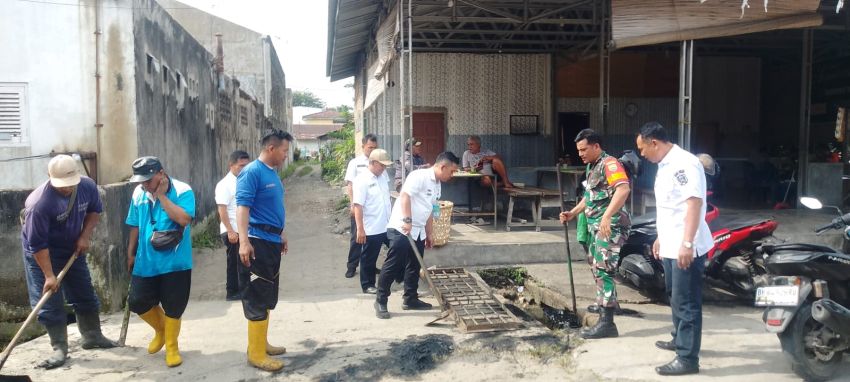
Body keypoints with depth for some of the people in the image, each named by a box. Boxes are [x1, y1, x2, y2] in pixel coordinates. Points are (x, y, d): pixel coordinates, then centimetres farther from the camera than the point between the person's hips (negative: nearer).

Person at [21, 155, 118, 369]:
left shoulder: (88, 186, -19)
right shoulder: (39, 203, -34)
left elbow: (95, 211, 3)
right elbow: (37, 245, -27)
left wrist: (85, 235, -11)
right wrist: (49, 276, -25)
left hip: (73, 249, 5)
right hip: (43, 254, -5)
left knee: (85, 295, 12)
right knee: (50, 302, -3)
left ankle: (92, 337, 28)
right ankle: (59, 348, 7)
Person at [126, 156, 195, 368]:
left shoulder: (182, 191, -14)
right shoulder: (138, 193, 2)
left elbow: (183, 219, -28)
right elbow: (135, 226, 13)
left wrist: (161, 195, -23)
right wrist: (131, 253, 17)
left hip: (175, 262, -5)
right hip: (146, 261, 5)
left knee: (173, 308, 4)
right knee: (137, 302, 7)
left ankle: (171, 347, 24)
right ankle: (160, 329, 36)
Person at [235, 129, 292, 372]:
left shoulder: (273, 173, 13)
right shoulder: (252, 172, -15)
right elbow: (242, 207, -23)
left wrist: (281, 235, 28)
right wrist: (244, 241, -31)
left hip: (272, 242, 10)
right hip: (257, 242, -10)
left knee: (267, 298, 17)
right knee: (257, 298, -4)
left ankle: (261, 343, 28)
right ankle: (256, 353, 3)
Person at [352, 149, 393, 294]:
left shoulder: (383, 176, 7)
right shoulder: (362, 180, -17)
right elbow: (358, 206, -20)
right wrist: (360, 229, -23)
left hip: (388, 225, 7)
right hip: (371, 229, -7)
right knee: (369, 258, 8)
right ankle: (367, 285, 22)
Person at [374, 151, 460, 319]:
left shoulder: (436, 185, 14)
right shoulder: (420, 176, -15)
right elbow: (404, 196, -26)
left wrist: (429, 233, 22)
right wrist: (407, 220, -32)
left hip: (418, 231, 9)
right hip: (401, 229, -9)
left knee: (414, 267, 14)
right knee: (392, 267, -5)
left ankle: (410, 299, 26)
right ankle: (380, 301, 4)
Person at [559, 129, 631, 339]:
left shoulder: (609, 163, -13)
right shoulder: (591, 167, 18)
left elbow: (623, 189, -30)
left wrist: (607, 216, -38)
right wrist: (573, 213, 19)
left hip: (611, 226, -10)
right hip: (597, 226, 10)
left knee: (603, 270, -14)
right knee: (597, 268, 20)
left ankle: (607, 323, -13)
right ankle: (607, 303, 39)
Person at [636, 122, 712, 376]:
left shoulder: (684, 163, -17)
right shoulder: (664, 166, 14)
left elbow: (694, 203, -25)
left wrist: (687, 243, -29)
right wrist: (661, 237, 25)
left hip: (686, 247, -10)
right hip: (671, 246, 10)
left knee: (686, 302, -5)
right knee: (676, 297, 22)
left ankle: (687, 358, 1)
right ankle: (680, 339, 38)